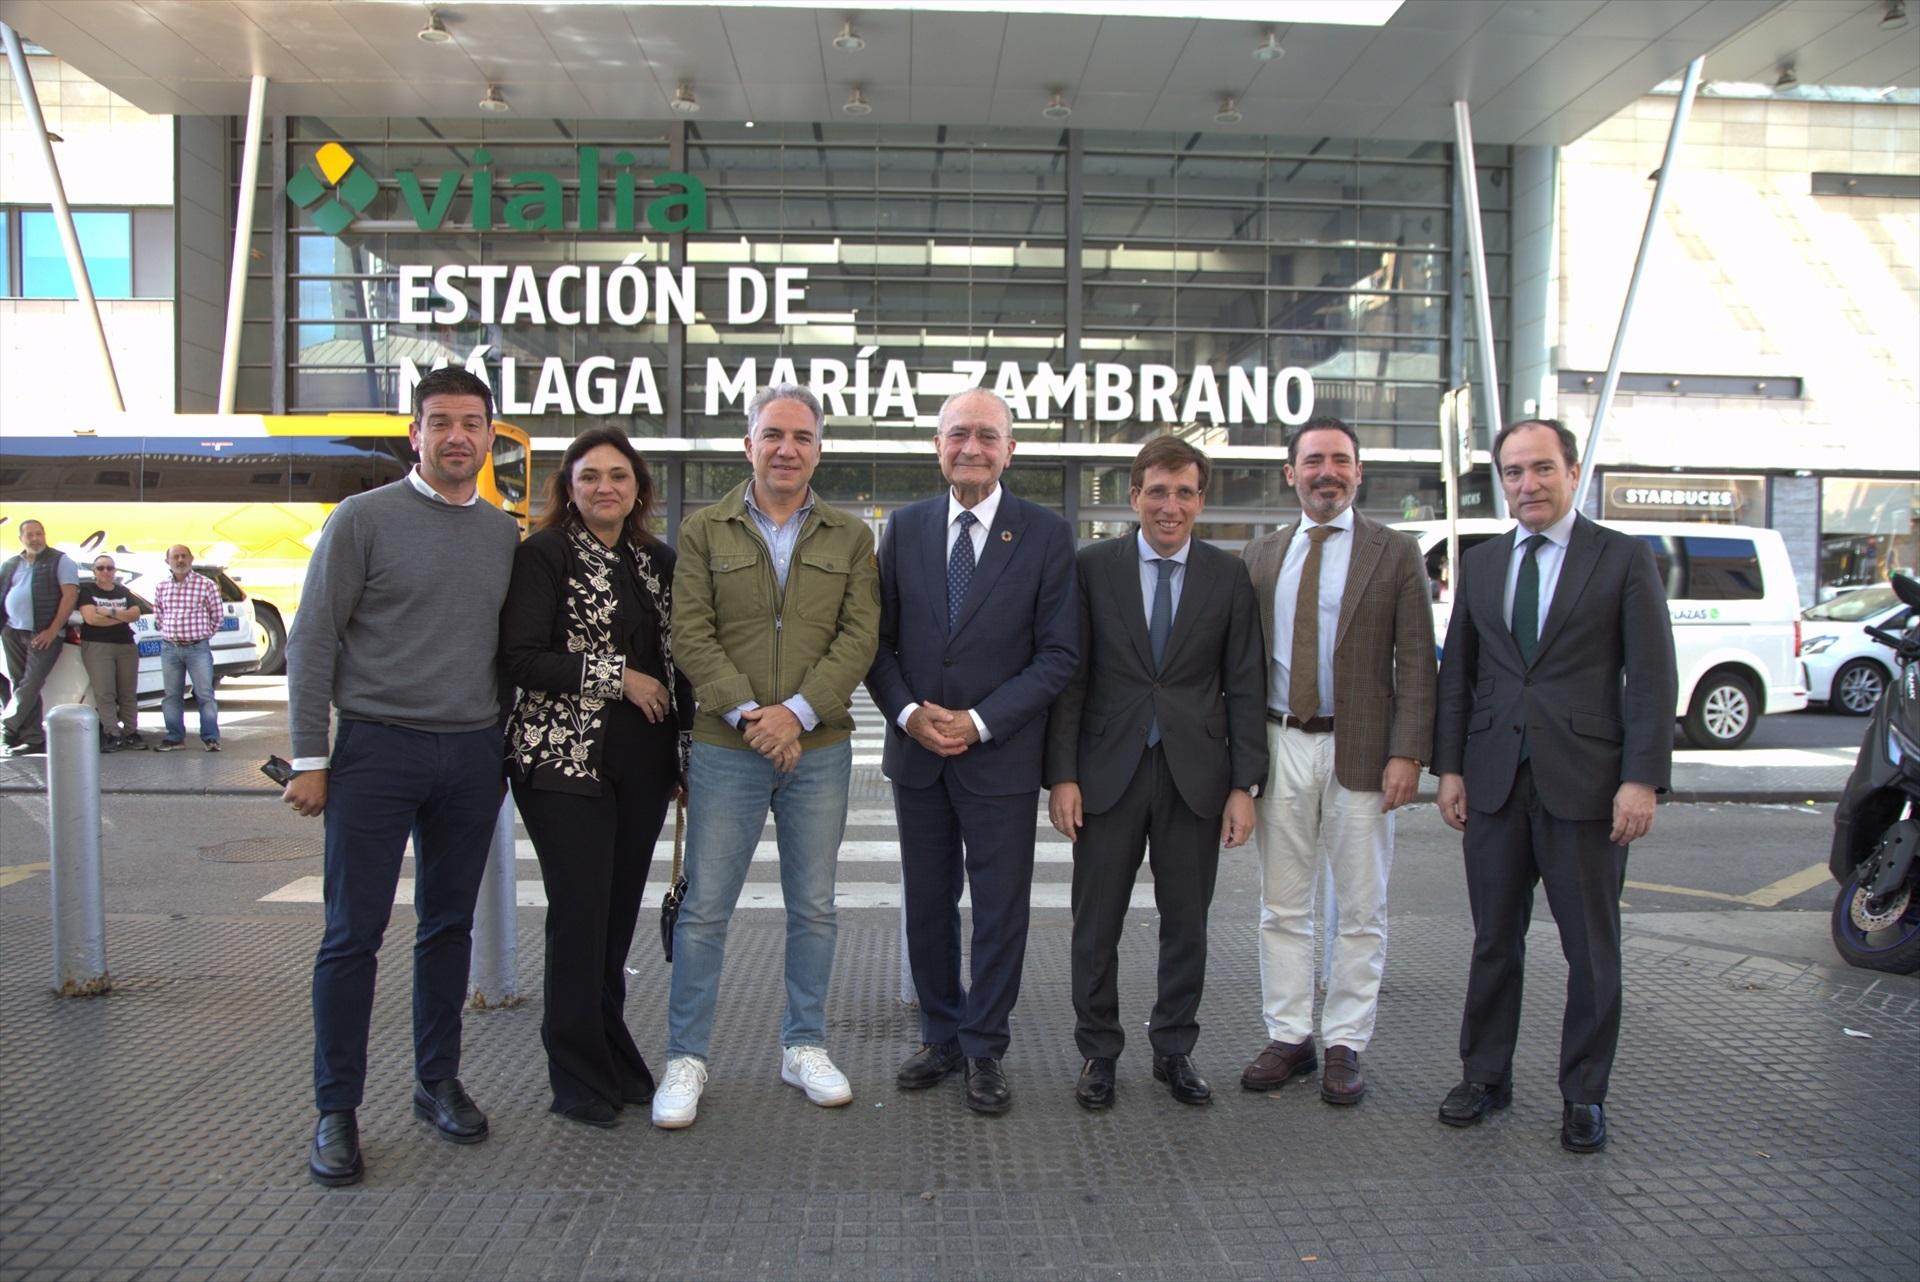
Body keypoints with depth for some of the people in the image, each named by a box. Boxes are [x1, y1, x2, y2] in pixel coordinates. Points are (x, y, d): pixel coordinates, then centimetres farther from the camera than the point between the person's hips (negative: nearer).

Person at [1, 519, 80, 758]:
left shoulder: (60, 561, 0)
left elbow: (70, 595, -8)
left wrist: (52, 630, -13)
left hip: (43, 635, -6)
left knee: (30, 685, -12)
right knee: (20, 685, 5)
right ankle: (33, 739, 8)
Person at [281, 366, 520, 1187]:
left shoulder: (505, 533, 10)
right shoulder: (364, 518, -3)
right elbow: (313, 641, -4)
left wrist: (503, 749, 13)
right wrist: (310, 758, -7)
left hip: (472, 756, 4)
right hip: (378, 749, -4)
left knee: (449, 926, 12)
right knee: (353, 933, 0)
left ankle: (438, 1082, 24)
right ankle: (336, 1110, 12)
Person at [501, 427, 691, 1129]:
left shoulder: (658, 560, 13)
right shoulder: (544, 554, -3)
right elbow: (522, 659, -12)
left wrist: (687, 749, 14)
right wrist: (618, 677, -13)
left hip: (643, 764, 5)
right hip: (565, 760, -5)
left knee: (620, 913, 10)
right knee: (580, 913, -2)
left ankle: (613, 1056, 24)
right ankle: (579, 1078, 13)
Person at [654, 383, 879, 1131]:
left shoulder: (851, 538, 8)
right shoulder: (703, 531, 5)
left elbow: (858, 637, -2)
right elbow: (692, 636, -3)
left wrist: (798, 711, -14)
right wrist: (745, 713, -14)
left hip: (820, 748, 2)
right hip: (726, 746, -1)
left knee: (813, 907, 10)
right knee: (704, 908, 3)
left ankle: (804, 1047, 26)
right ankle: (686, 1059, 17)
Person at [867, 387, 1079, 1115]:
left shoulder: (1045, 534, -4)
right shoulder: (904, 528, 5)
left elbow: (1058, 653, -7)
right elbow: (879, 639, 6)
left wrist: (979, 722, -15)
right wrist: (907, 713, -11)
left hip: (1000, 755, -3)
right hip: (916, 751, 3)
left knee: (1000, 910, 6)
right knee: (927, 905, 14)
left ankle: (985, 1051, 22)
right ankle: (941, 1036, 31)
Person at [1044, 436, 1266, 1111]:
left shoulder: (1229, 575, 4)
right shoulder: (1092, 566, 0)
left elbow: (1244, 687, 3)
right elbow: (1070, 677, -1)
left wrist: (1244, 784, -2)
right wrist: (1062, 774, -7)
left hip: (1195, 776, 1)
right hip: (1108, 771, -1)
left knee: (1187, 925, 11)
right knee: (1096, 924, 7)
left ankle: (1174, 1050, 28)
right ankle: (1098, 1054, 23)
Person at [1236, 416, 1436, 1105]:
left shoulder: (1395, 552, 2)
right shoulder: (1261, 554, 10)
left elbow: (1416, 662, -2)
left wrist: (1407, 753, -12)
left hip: (1359, 750, -2)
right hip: (1280, 745, 3)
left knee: (1360, 911, 6)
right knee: (1282, 907, 9)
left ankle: (1344, 1046, 17)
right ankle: (1289, 1037, 21)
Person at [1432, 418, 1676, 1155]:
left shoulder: (1624, 559, 0)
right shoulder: (1480, 566, 11)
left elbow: (1651, 678, -5)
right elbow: (1456, 674, 12)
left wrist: (1643, 778, -12)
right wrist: (1450, 768, 5)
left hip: (1586, 784, -3)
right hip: (1494, 782, 3)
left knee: (1592, 949, 7)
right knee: (1494, 941, 12)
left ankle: (1584, 1095, 21)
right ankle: (1485, 1077, 25)